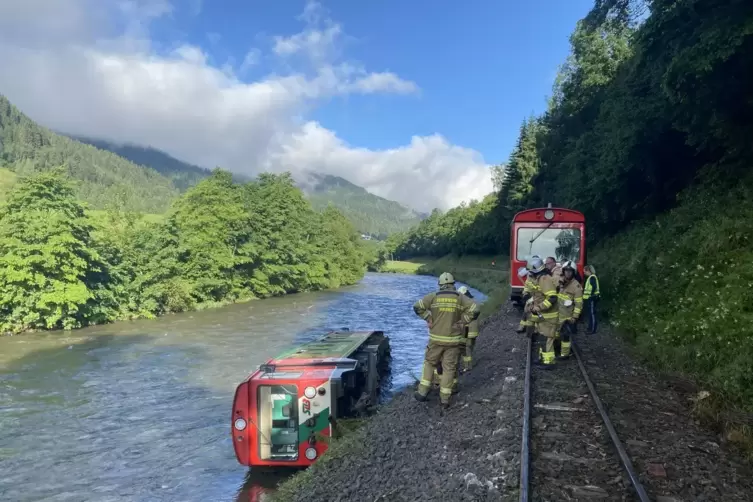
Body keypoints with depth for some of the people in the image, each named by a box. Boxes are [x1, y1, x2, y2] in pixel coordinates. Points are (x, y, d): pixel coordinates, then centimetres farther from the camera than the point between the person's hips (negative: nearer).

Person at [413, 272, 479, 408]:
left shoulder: (433, 296, -2)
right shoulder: (460, 297, -3)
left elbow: (417, 306, -6)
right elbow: (474, 310, -12)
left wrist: (428, 318, 0)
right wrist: (462, 322, -5)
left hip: (436, 338, 0)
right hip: (453, 340, 0)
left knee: (429, 363, 17)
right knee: (449, 368, 7)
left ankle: (422, 392, 15)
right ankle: (444, 398, 9)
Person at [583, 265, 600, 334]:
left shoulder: (592, 277, -13)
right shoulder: (590, 277, 18)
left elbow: (594, 287, -22)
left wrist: (591, 296, -21)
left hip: (592, 298, -11)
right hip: (589, 299, 11)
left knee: (592, 313, -8)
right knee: (590, 313, 15)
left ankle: (593, 330, -7)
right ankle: (590, 328, 22)